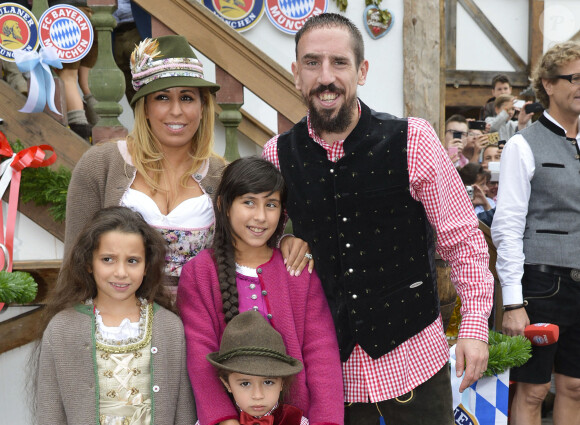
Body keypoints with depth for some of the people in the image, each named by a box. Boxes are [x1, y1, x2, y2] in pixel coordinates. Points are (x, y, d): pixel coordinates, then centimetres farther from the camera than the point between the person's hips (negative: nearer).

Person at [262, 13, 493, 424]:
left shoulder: (412, 141, -10)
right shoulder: (277, 155, -3)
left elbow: (462, 238, -5)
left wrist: (475, 325, -8)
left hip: (411, 353, -2)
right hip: (328, 360, 2)